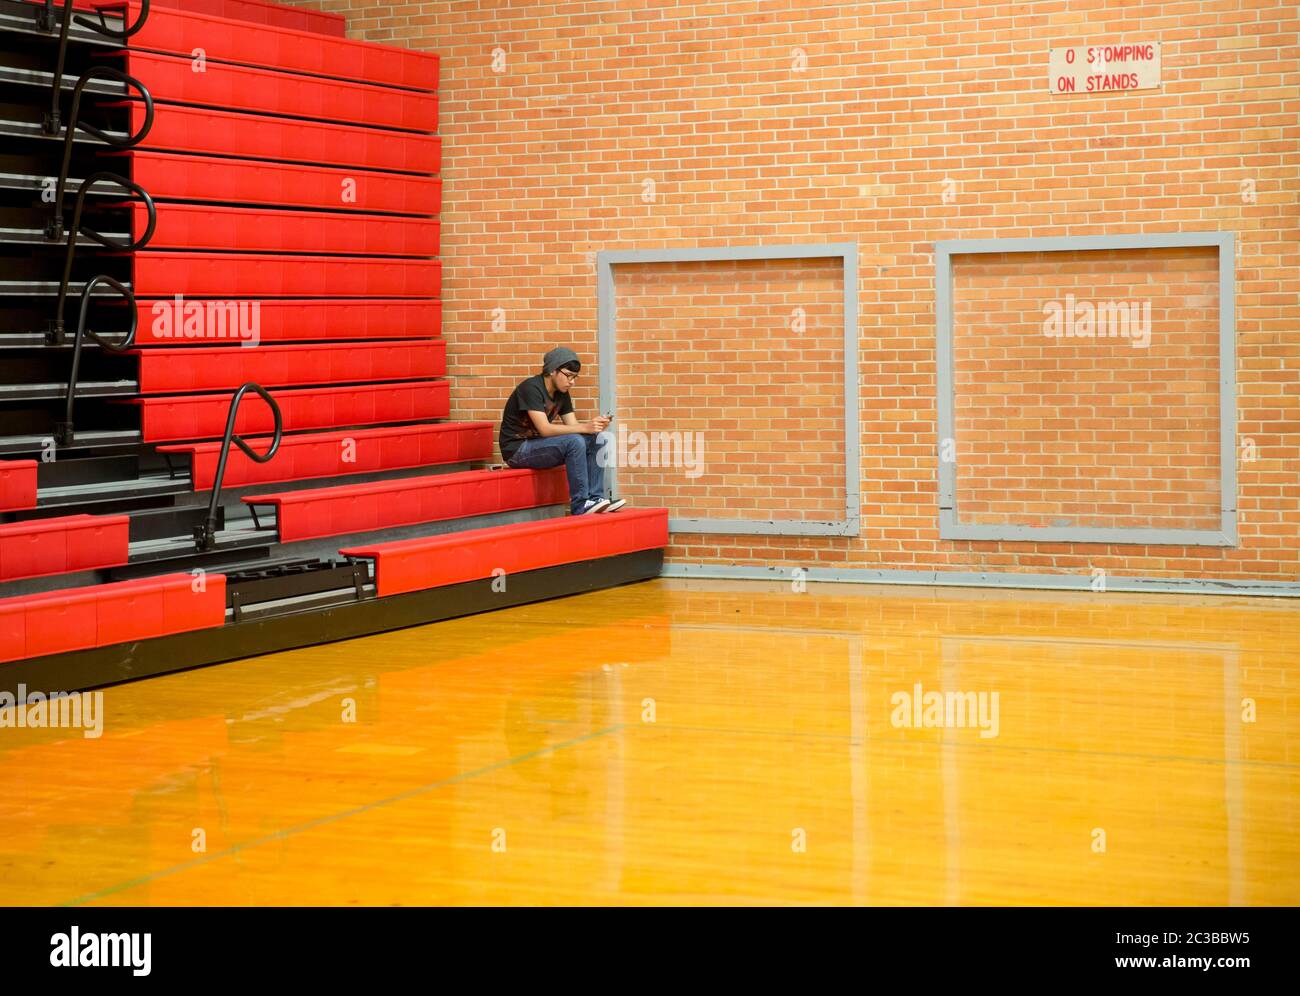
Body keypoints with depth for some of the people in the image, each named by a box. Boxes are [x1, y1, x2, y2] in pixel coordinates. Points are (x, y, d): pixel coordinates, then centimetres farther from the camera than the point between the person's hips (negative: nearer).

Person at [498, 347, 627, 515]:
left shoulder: (562, 393, 8)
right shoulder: (531, 388, -19)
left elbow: (572, 425, 4)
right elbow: (544, 429, -27)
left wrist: (594, 425, -18)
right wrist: (585, 427, -31)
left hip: (537, 444, 8)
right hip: (517, 449, -8)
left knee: (597, 439, -6)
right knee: (575, 441, -29)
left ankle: (595, 498, -10)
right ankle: (580, 504, -25)